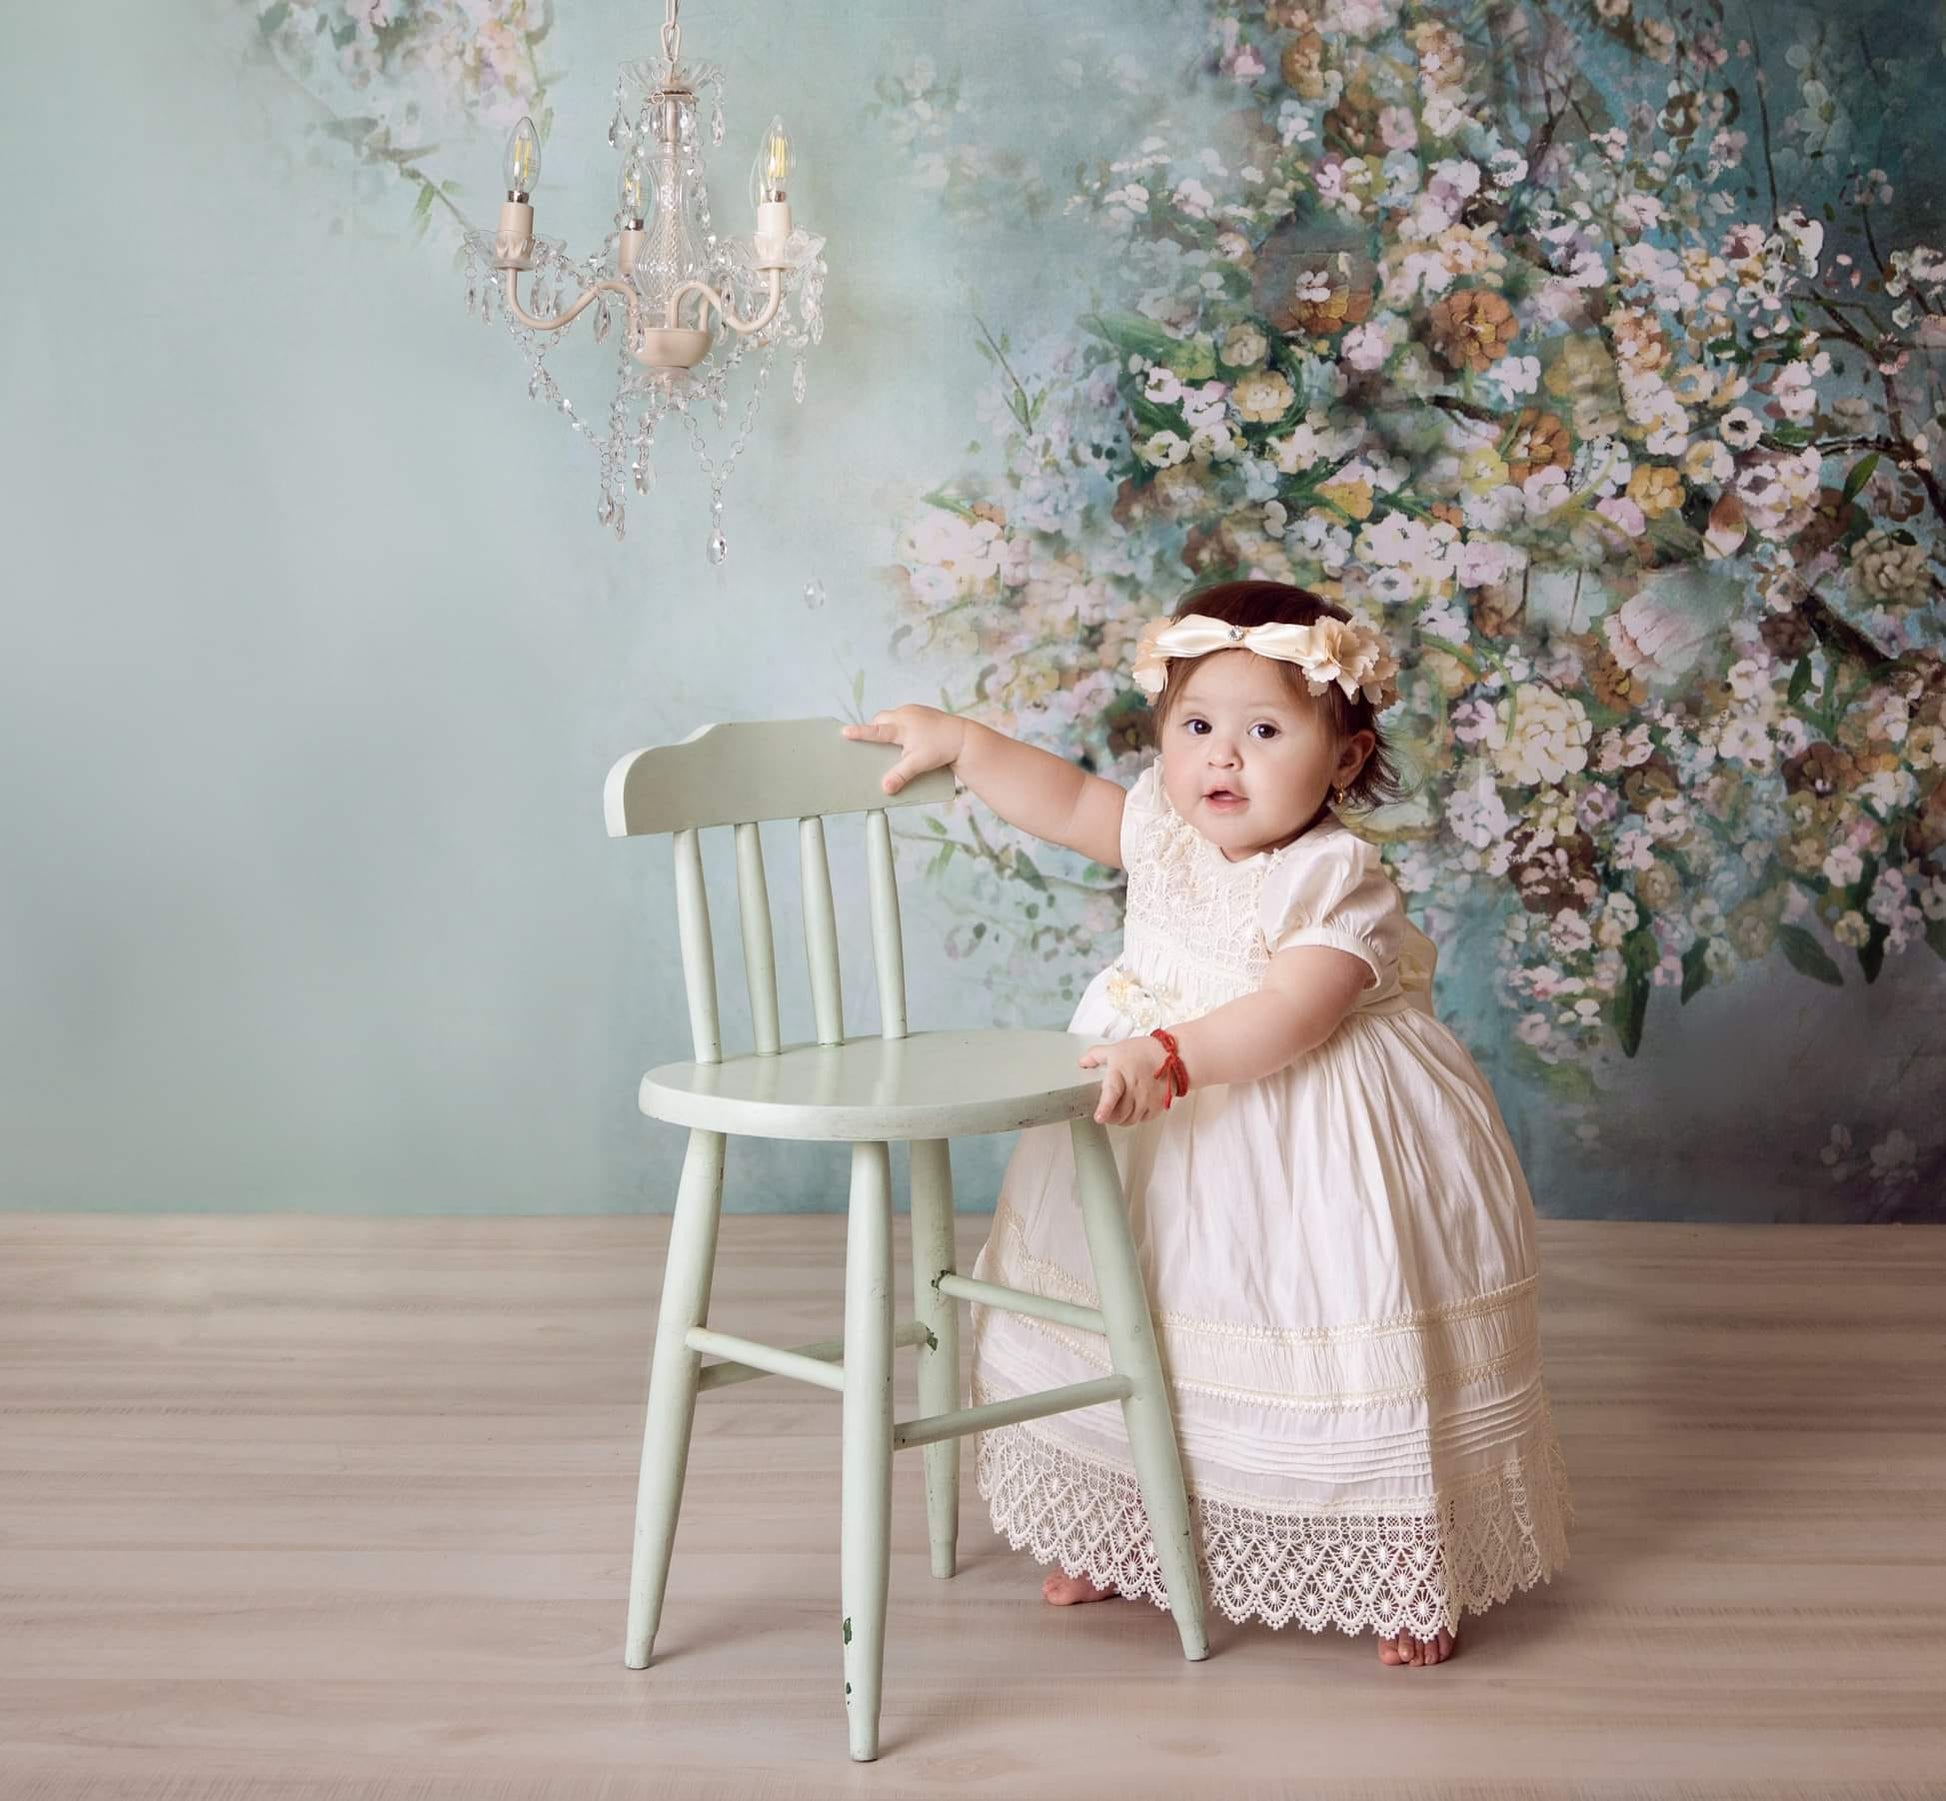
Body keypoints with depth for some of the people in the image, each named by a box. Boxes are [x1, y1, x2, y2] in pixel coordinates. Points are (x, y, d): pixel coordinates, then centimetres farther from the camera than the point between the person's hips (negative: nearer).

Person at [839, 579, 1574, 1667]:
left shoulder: (1335, 880, -22)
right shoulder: (1163, 830, 0)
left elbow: (1291, 1016, -33)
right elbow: (1067, 802, 15)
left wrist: (1173, 1056, -42)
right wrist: (960, 742, 11)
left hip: (1308, 1145, -7)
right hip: (1166, 1130, 7)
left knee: (1343, 1358, -2)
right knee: (1143, 1331, 17)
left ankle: (1415, 1582, 17)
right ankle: (1122, 1538, 37)